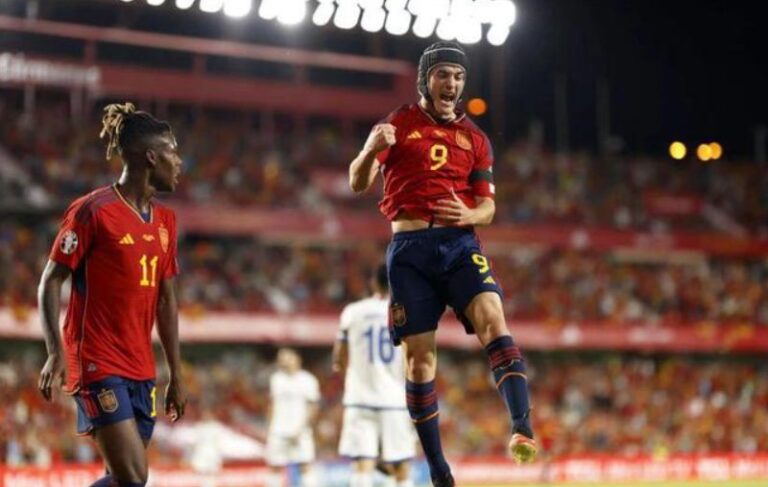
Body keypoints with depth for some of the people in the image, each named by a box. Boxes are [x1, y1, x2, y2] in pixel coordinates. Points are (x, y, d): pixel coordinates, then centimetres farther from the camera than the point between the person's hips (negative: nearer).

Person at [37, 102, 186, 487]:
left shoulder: (165, 220, 13)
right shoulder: (93, 211, -9)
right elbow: (50, 282, -8)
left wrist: (175, 375, 17)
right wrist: (56, 353, -20)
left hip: (142, 369, 8)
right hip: (98, 365, -8)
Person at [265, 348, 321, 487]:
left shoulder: (307, 380, -3)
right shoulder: (276, 379, 11)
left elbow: (314, 407, -4)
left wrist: (301, 428, -13)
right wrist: (271, 427, 14)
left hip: (300, 433, -4)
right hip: (278, 432, 4)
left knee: (306, 466, -9)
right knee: (275, 468, 6)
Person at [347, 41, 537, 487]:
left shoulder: (474, 138, 15)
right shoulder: (399, 124, 7)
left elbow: (488, 205, 15)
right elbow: (359, 184, 2)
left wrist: (469, 215, -9)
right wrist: (371, 149, -20)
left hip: (460, 243, 2)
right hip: (410, 248, -1)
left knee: (493, 320, -24)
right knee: (420, 356, -3)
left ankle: (523, 428, -37)